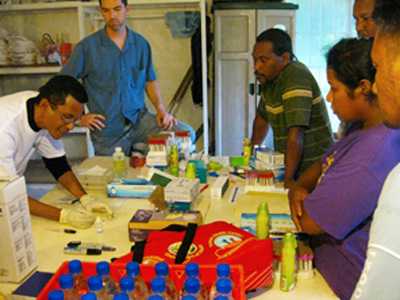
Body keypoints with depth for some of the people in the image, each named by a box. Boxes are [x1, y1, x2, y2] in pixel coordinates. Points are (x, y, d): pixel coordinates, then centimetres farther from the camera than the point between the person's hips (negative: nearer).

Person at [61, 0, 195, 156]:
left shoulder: (141, 44, 4)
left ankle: (144, 148, 2)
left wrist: (161, 109, -1)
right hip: (108, 130, -2)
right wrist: (80, 116, -4)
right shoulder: (87, 46, -4)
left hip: (139, 118, 2)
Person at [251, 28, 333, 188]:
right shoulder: (270, 77, 8)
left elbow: (296, 134, -25)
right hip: (288, 165, 8)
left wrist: (288, 179, -26)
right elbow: (262, 117, 21)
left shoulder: (296, 78, -19)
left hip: (313, 169, -7)